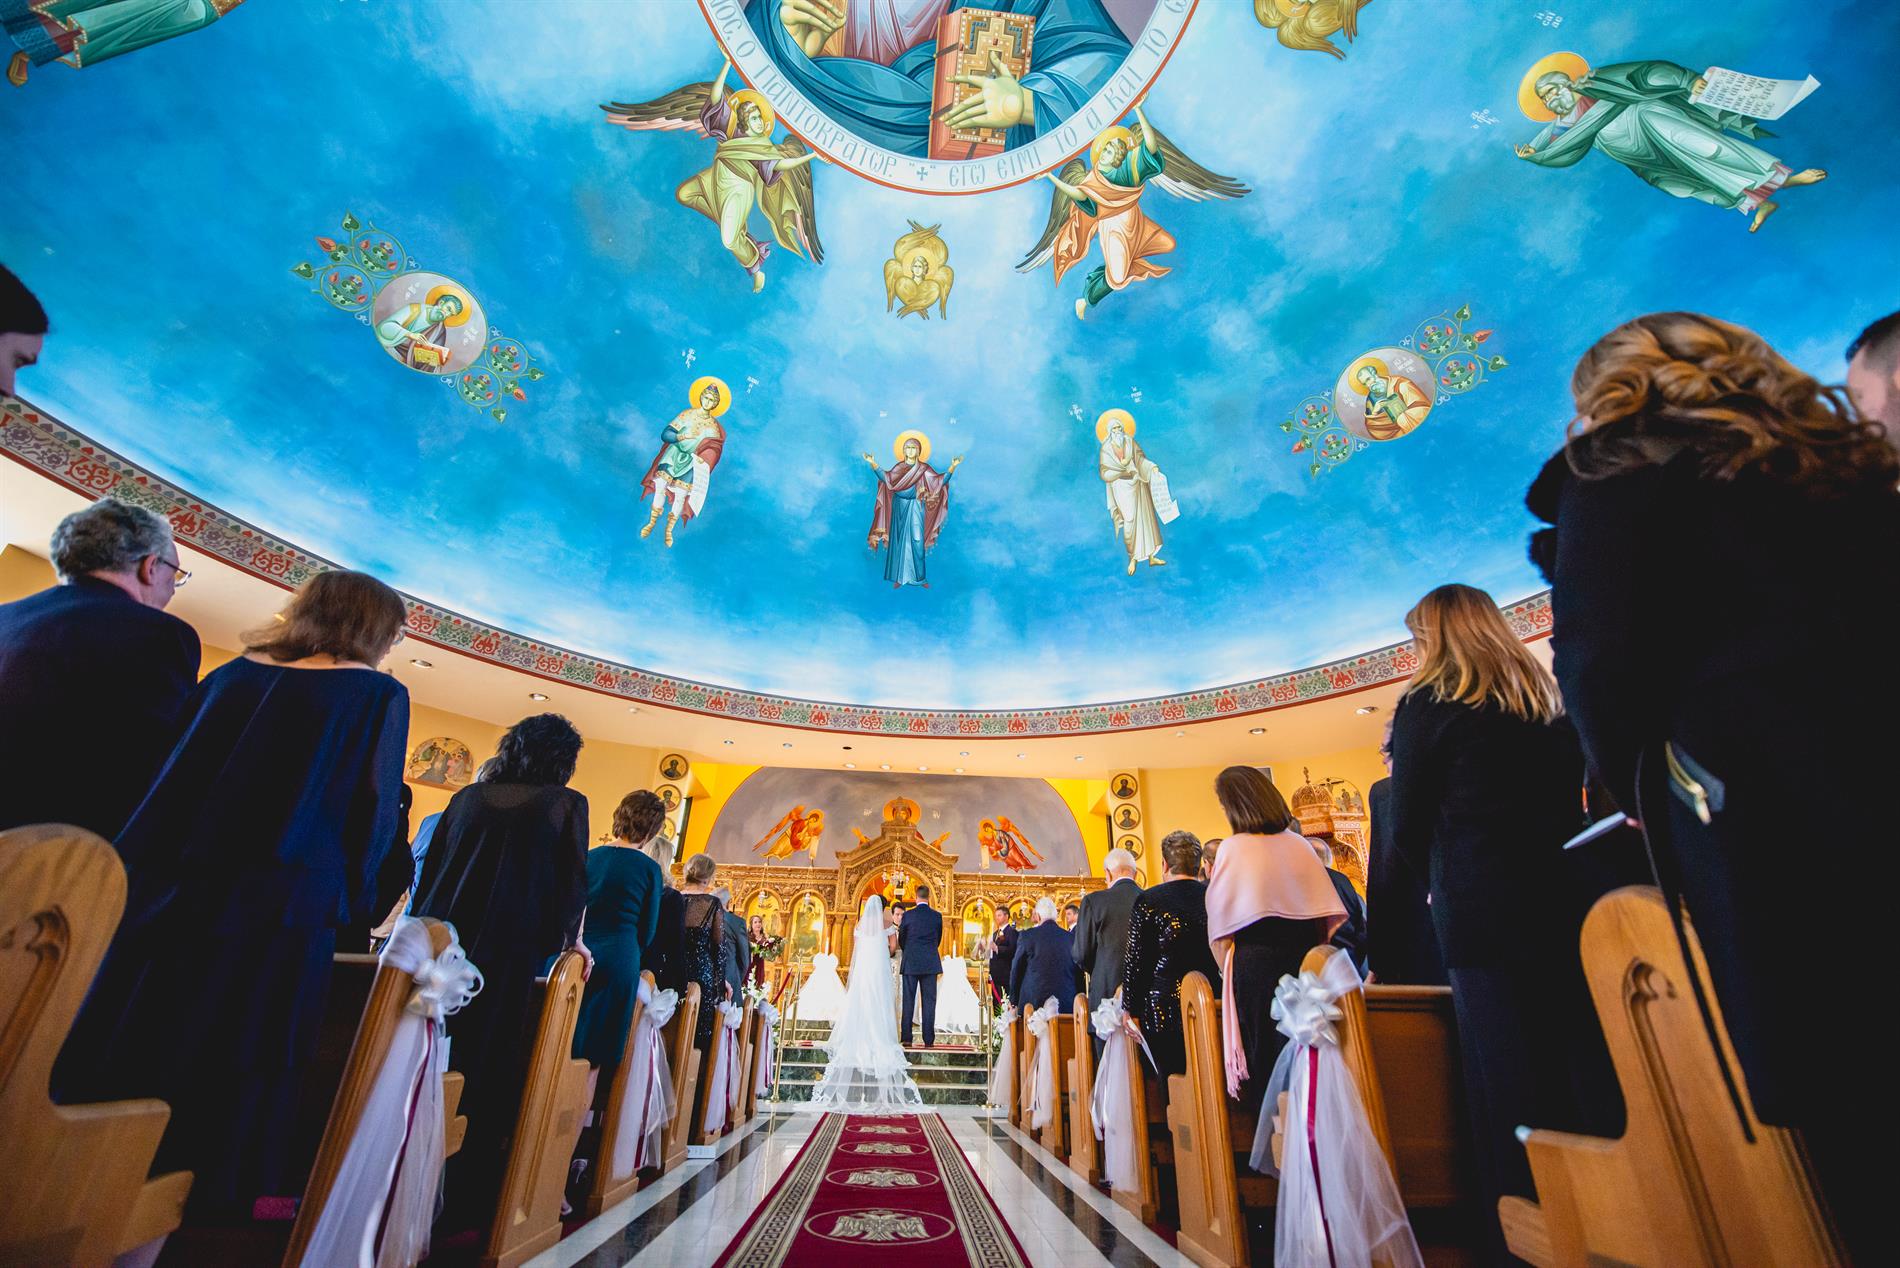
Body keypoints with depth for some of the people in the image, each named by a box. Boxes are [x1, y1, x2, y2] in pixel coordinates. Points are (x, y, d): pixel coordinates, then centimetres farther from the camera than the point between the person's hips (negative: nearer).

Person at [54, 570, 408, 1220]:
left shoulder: (233, 671, 10)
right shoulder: (379, 695, -6)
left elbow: (166, 777, 13)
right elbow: (374, 812, -6)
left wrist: (143, 871, 20)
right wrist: (346, 897, 7)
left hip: (167, 889, 5)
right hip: (279, 905, -5)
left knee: (121, 1041, 15)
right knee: (231, 1064, 4)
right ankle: (209, 1206, 13)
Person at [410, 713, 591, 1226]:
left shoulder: (468, 795, 10)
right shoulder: (566, 803, -3)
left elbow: (428, 869, 14)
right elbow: (572, 880, -3)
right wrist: (570, 938, 10)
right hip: (508, 952, -4)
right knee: (485, 1069, 5)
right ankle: (464, 1198, 13)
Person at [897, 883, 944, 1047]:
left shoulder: (908, 915, -4)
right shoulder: (937, 916, 1)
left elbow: (901, 939, 7)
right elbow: (938, 940, 12)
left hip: (910, 964, -1)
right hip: (930, 964, 1)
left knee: (908, 1000, 5)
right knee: (929, 1001, 4)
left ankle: (907, 1038, 4)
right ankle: (929, 1039, 3)